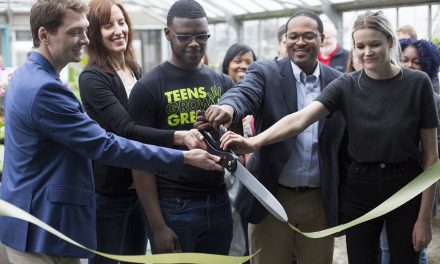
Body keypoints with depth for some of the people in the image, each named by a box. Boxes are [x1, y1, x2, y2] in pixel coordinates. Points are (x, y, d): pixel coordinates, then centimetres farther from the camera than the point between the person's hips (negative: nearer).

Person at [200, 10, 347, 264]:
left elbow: (345, 146, 6)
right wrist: (228, 108, -47)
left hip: (321, 202, 2)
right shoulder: (265, 72, -1)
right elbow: (244, 93, -23)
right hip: (272, 198, -1)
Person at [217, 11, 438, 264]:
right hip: (361, 188, 1)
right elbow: (301, 118, -20)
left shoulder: (418, 83, -8)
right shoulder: (346, 86, -5)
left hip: (407, 188, -1)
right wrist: (255, 142, -37)